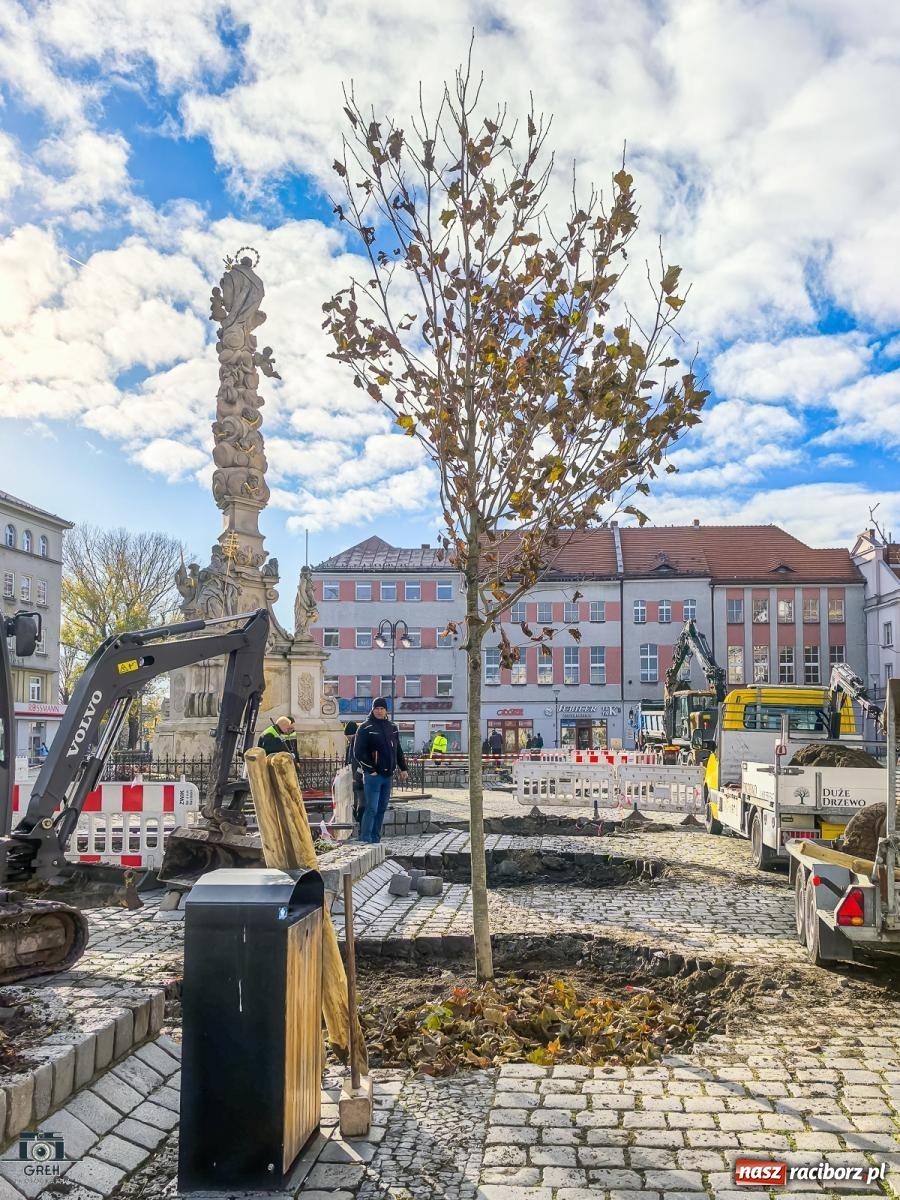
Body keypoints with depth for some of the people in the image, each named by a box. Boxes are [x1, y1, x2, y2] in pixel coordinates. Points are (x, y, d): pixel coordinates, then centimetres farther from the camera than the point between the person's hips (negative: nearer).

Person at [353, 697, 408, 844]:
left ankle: (375, 840, 16)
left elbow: (398, 750, 22)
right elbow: (358, 752, -9)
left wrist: (402, 768, 16)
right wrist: (370, 769, -12)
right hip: (373, 775, -6)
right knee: (371, 808, -11)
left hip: (388, 775, 6)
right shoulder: (365, 728, -4)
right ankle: (365, 840, -8)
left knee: (382, 809, 9)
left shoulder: (392, 728, 14)